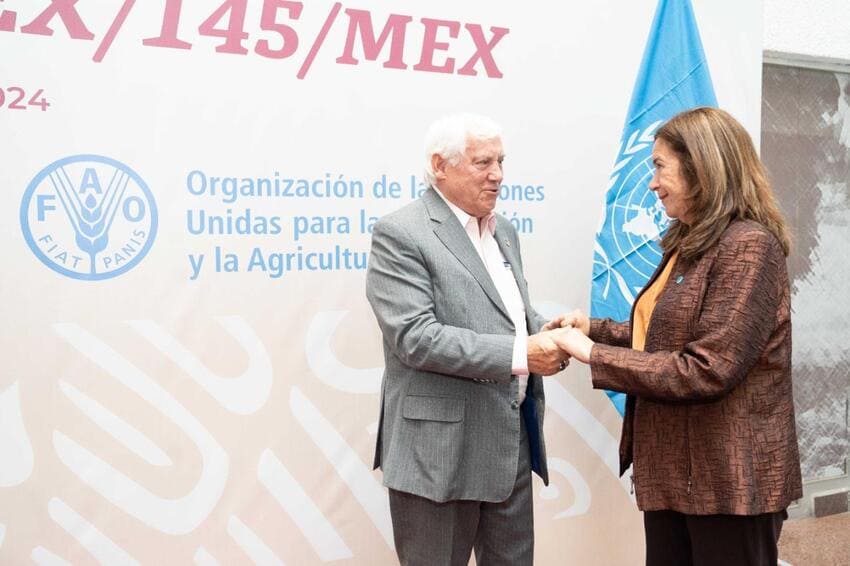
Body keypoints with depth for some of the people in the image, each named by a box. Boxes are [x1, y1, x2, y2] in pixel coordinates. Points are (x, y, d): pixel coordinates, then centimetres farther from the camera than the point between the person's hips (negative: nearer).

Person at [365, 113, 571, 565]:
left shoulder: (503, 232, 14)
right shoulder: (400, 234, -12)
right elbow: (415, 336, -22)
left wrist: (542, 334, -3)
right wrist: (519, 354, -24)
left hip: (512, 441, 8)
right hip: (441, 449, -7)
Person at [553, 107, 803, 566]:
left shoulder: (747, 246, -17)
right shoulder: (691, 243, 14)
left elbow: (707, 370, -23)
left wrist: (594, 354, -19)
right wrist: (594, 329, 3)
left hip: (729, 480, -9)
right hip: (674, 471, 9)